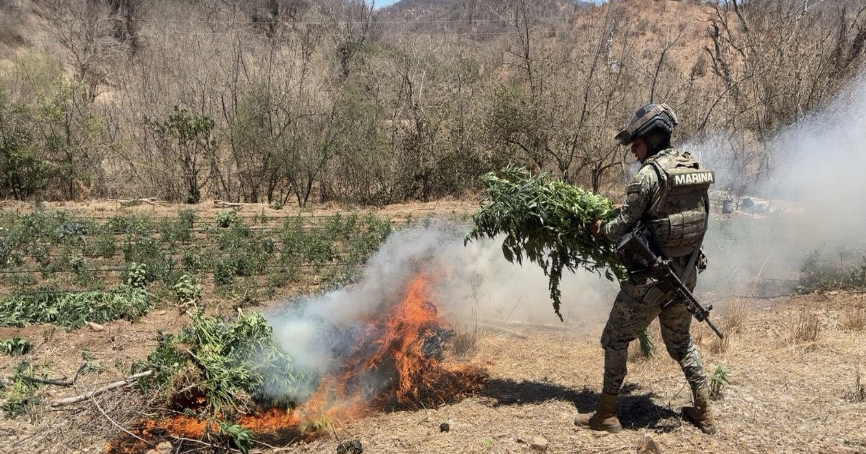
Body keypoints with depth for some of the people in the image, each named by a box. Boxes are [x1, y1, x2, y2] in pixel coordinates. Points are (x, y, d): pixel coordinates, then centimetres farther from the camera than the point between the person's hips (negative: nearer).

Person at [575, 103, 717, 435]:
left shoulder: (649, 175, -17)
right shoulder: (696, 169, 6)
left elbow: (622, 227, -13)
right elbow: (700, 218, 14)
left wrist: (599, 228, 7)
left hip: (652, 277, -7)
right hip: (687, 273, 8)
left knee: (615, 340, 6)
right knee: (681, 341, 24)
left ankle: (607, 415, 13)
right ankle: (703, 412, 28)